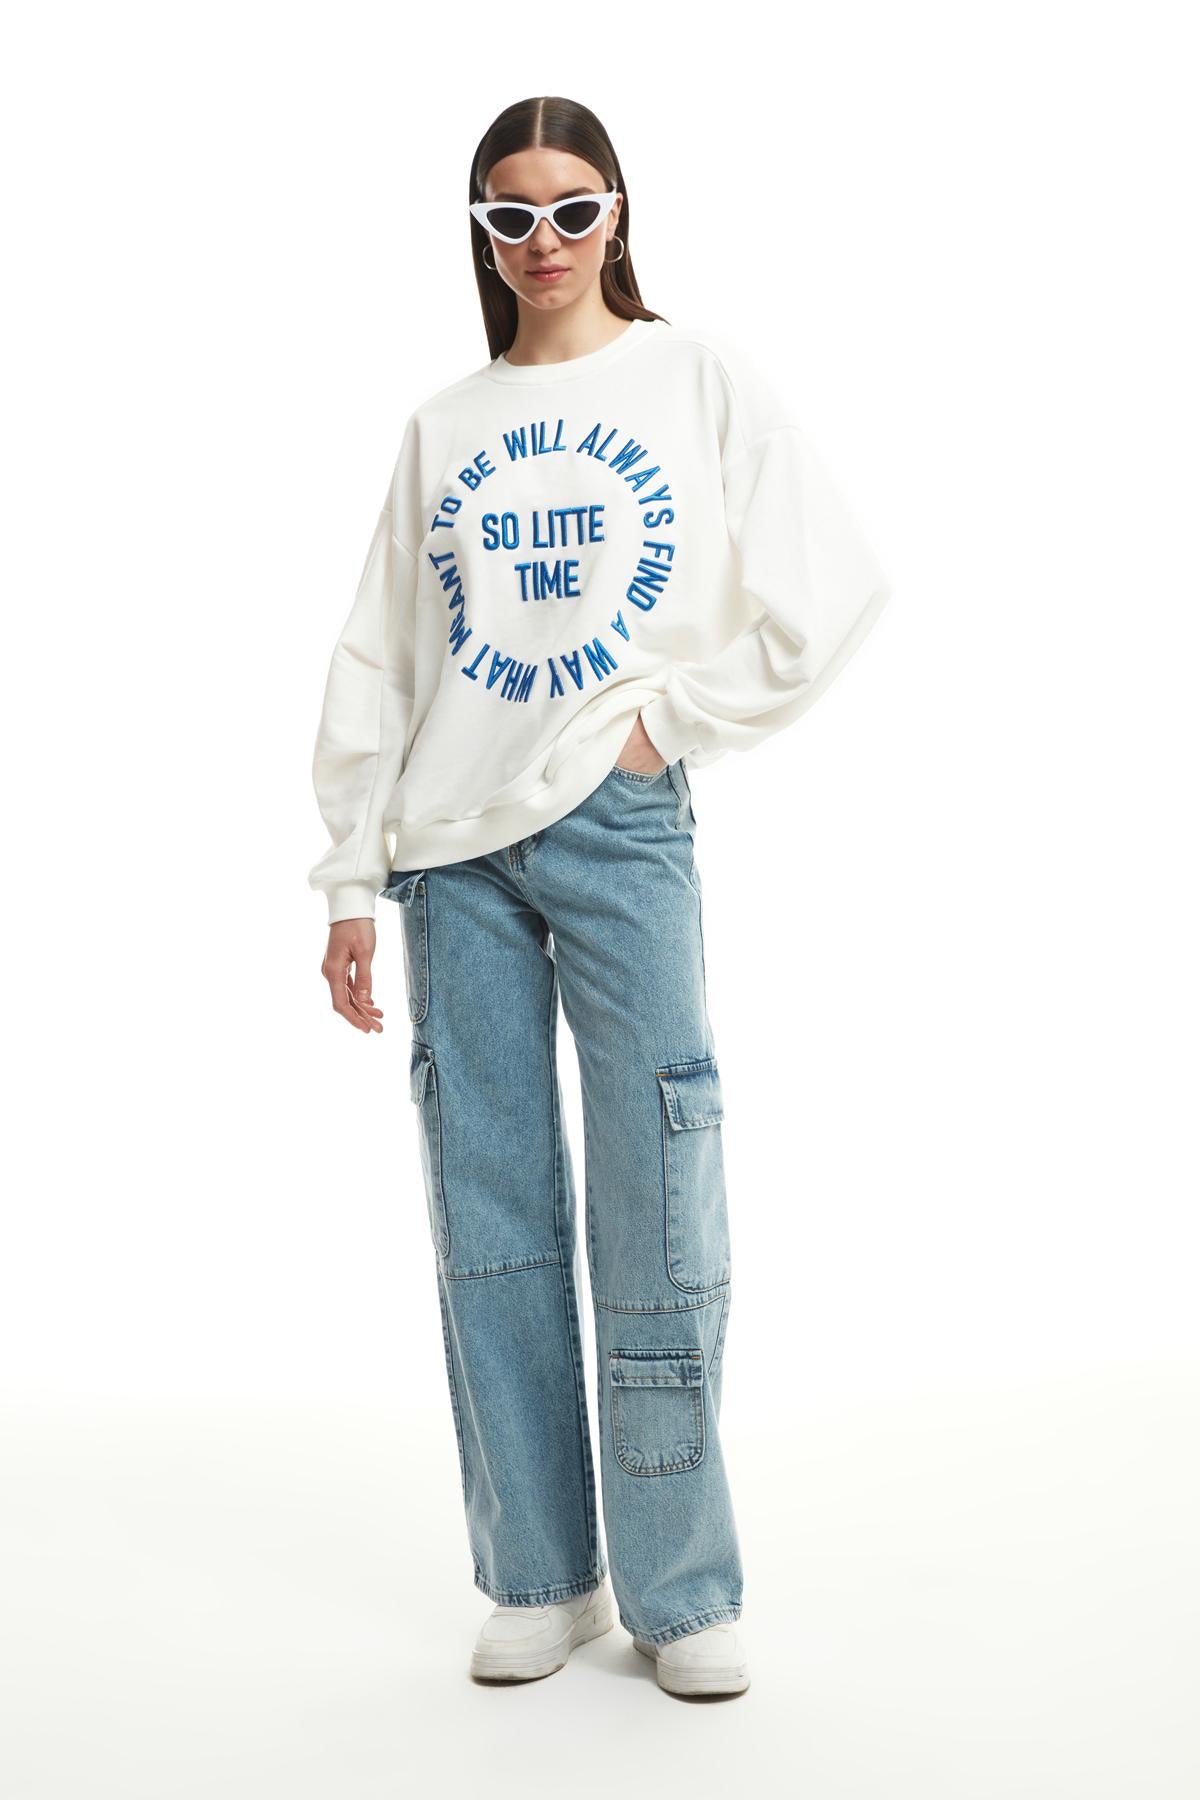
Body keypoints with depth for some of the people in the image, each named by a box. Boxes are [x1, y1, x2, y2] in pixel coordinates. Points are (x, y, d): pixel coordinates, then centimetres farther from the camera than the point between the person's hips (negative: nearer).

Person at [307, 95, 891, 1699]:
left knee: (656, 1219, -4)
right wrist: (354, 878, 7)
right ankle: (538, 1582, 15)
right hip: (456, 846, 3)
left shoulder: (699, 380, 6)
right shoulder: (442, 428, 14)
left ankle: (681, 1592, 9)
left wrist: (671, 720, -4)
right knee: (491, 1220, 4)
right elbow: (377, 665, 12)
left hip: (619, 831, -3)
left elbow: (833, 590, 1)